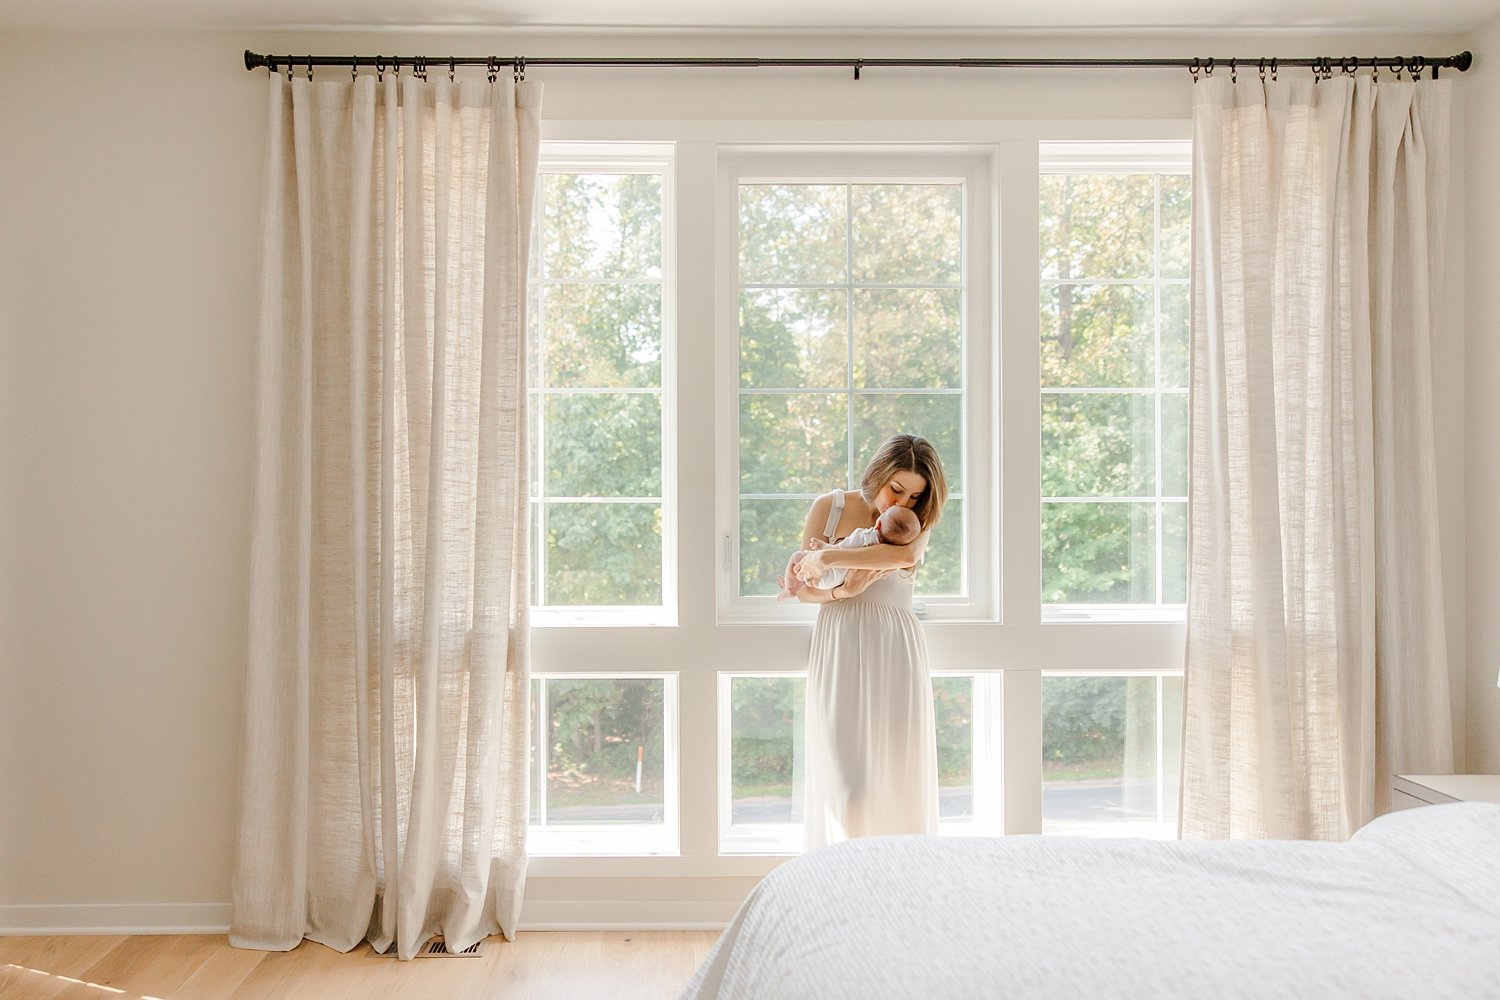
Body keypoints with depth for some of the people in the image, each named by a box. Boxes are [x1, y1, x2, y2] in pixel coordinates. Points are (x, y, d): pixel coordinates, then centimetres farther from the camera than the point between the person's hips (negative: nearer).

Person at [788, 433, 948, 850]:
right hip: (838, 649, -1)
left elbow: (907, 554, -23)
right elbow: (803, 590, 2)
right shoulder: (829, 507, 2)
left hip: (895, 652, 1)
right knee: (844, 780, -6)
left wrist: (827, 557, -24)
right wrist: (840, 592, -19)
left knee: (897, 776, 3)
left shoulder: (917, 520, 3)